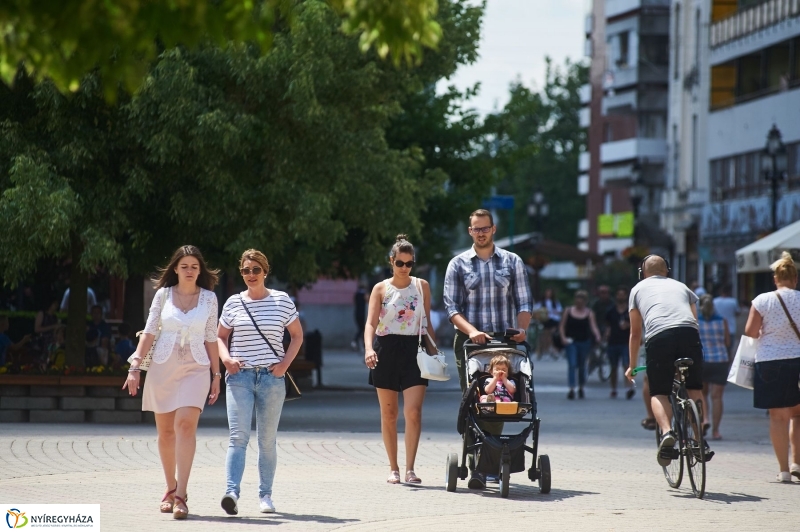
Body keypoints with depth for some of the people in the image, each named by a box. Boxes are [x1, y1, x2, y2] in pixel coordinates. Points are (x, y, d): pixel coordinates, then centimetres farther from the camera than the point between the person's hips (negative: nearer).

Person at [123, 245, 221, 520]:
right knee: (165, 432, 6)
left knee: (186, 425, -18)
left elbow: (211, 339, 9)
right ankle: (170, 489, 24)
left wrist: (216, 375, 7)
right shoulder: (163, 294, 5)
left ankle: (180, 496, -22)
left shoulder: (209, 298, 6)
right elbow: (149, 332, 5)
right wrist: (135, 366, -3)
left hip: (195, 368, -1)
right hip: (163, 367, 1)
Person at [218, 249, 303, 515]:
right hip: (240, 376, 0)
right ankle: (231, 492, -22)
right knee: (238, 436, -12)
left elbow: (297, 335, 11)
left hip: (271, 377, 0)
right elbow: (221, 337, 16)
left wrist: (285, 363, -2)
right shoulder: (233, 303, 6)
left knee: (268, 439, 6)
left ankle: (265, 494, 14)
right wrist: (226, 358, -4)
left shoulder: (282, 300, 4)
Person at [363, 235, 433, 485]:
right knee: (388, 414, 5)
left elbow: (427, 323, 14)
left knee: (413, 411, -13)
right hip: (386, 350, 0)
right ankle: (393, 468, 14)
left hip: (414, 351, 0)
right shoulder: (381, 289, 3)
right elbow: (371, 323, -6)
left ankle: (410, 468, -12)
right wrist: (368, 348, -23)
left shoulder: (422, 286, 8)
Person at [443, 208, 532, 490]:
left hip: (505, 342, 1)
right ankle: (476, 468, -11)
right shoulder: (458, 264, 10)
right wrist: (471, 330, -14)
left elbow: (523, 303, 10)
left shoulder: (512, 262, 12)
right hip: (470, 341, -1)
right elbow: (452, 306, 3)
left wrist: (522, 329, -10)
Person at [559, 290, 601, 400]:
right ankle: (571, 389, -18)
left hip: (584, 342, 1)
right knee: (572, 364, -13)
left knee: (582, 365, 12)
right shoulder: (568, 311, 3)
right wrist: (563, 337, -8)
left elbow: (593, 327, -11)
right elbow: (562, 326, 6)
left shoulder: (589, 313, 0)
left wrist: (597, 336, -30)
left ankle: (581, 388, 27)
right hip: (571, 342, -1)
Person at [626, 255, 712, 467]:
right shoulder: (681, 286, 33)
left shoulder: (638, 289, 28)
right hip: (689, 333, 2)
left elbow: (635, 332, 30)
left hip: (658, 336, -2)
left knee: (659, 393, 4)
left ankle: (666, 432, -21)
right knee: (694, 389, 16)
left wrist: (632, 366, 38)